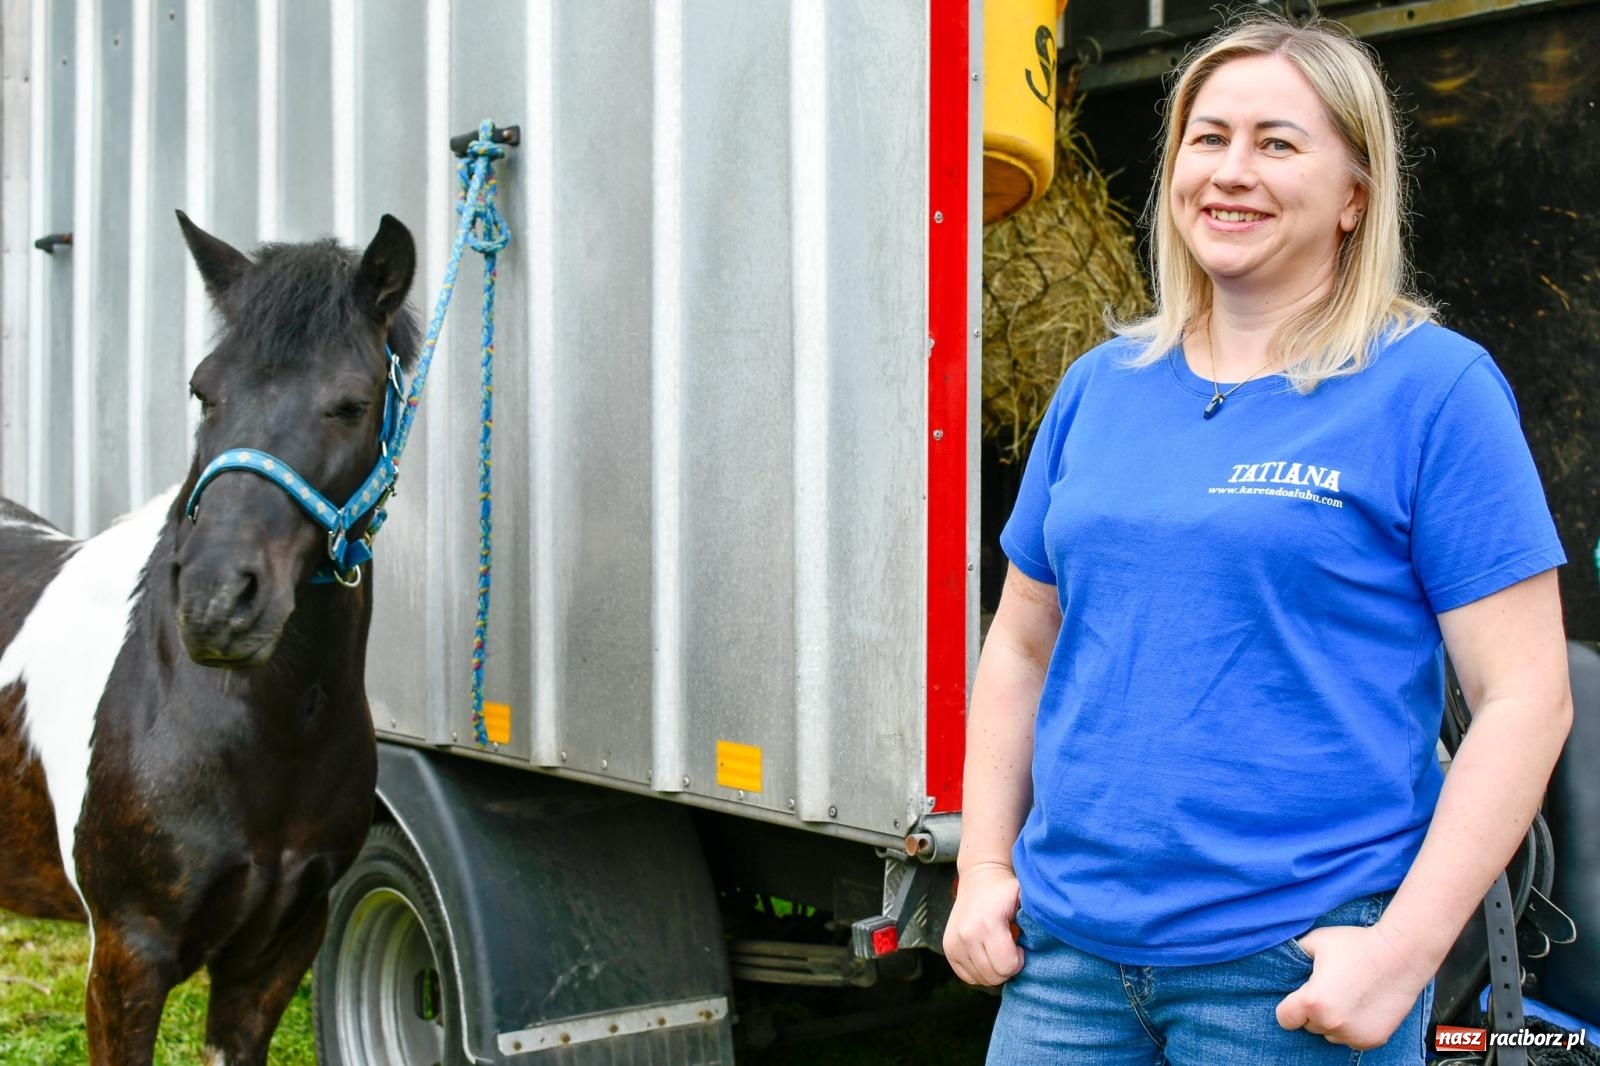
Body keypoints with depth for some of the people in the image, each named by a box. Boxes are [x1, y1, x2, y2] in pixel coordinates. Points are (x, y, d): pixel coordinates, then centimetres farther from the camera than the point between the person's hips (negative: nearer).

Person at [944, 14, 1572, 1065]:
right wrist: (984, 869, 7)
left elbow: (1525, 697, -9)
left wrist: (1405, 948, -15)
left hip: (1295, 973, -4)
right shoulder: (1101, 386, 8)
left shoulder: (1431, 388, -6)